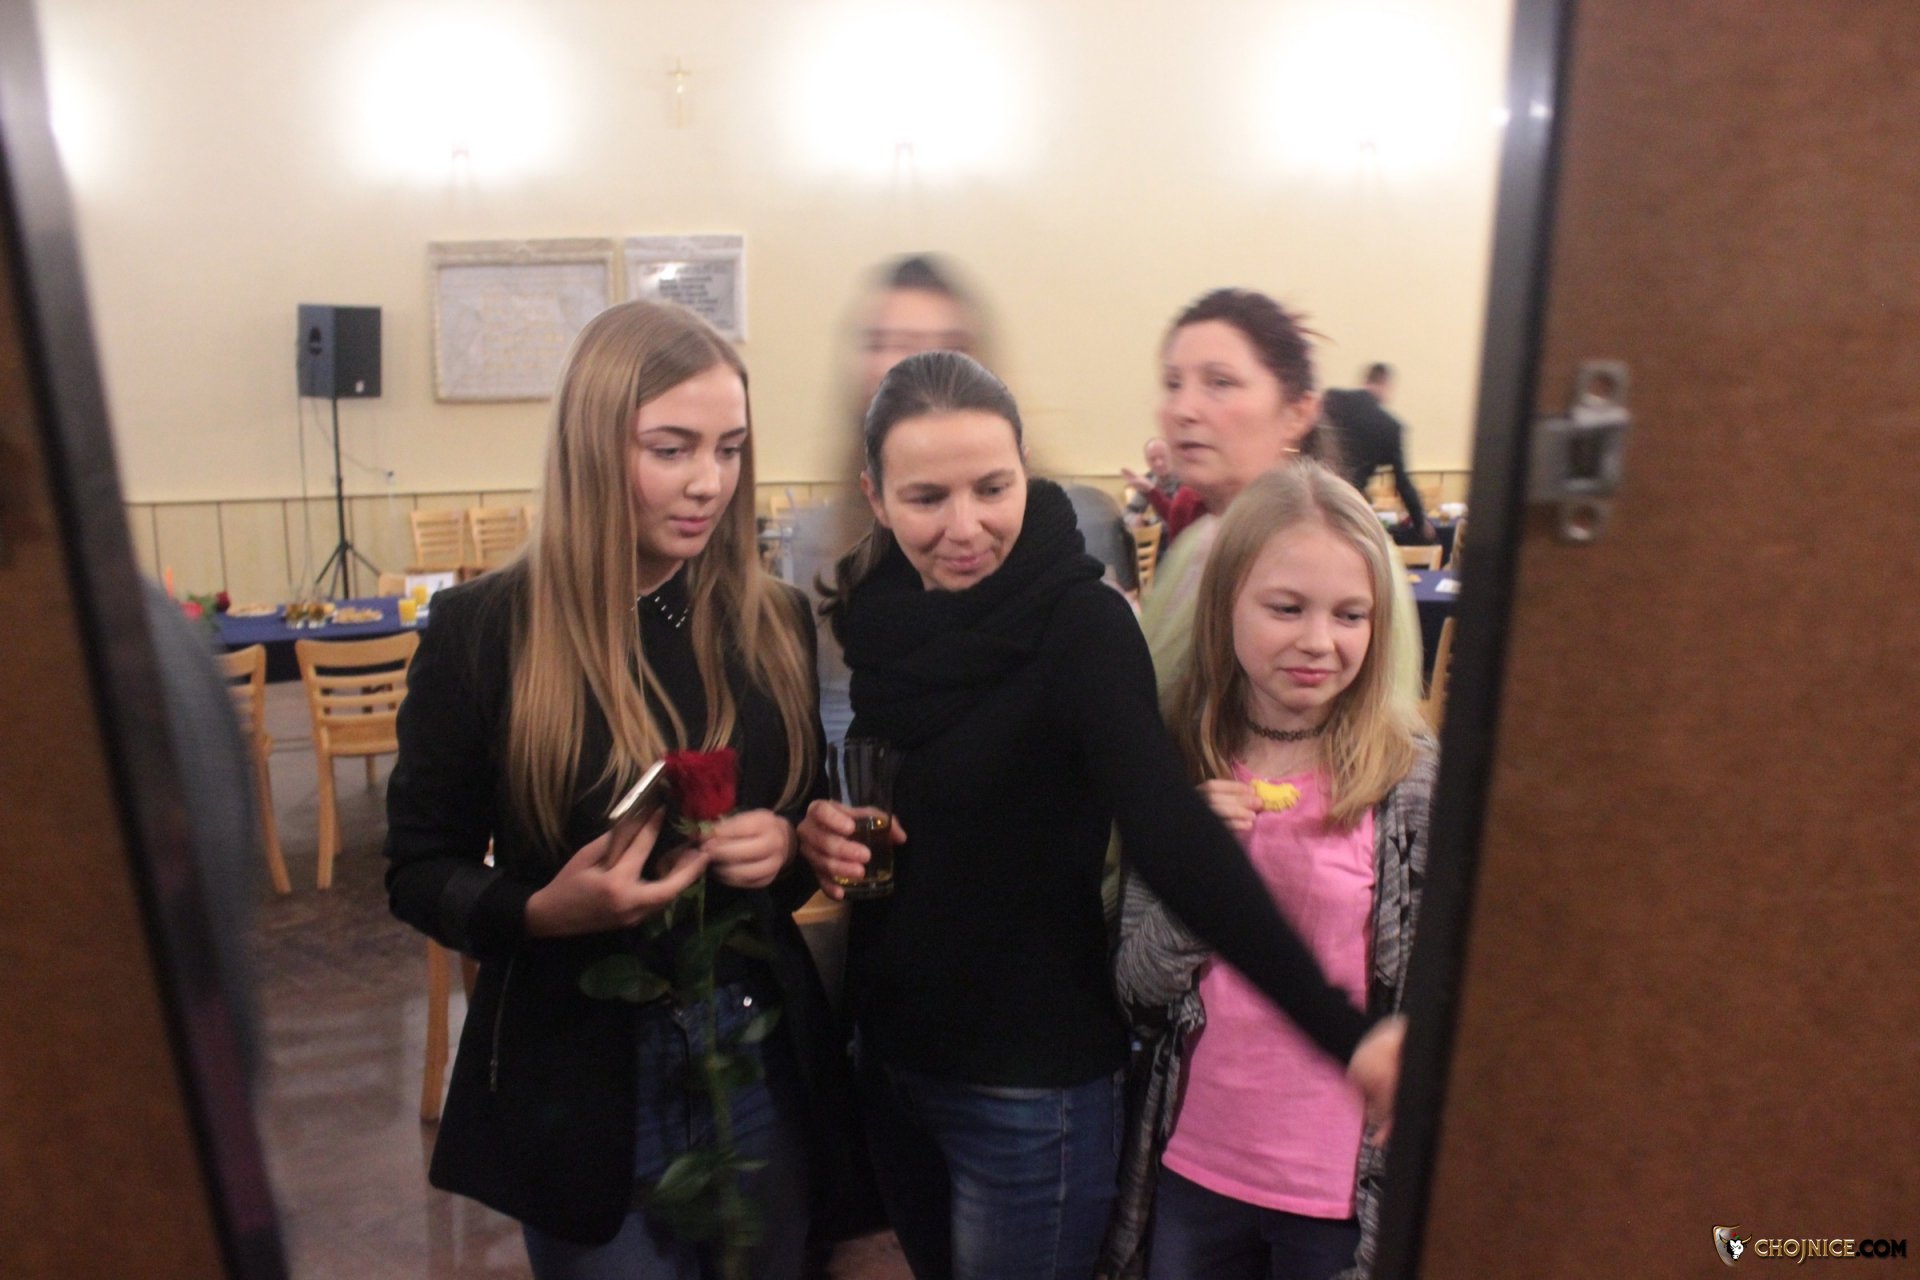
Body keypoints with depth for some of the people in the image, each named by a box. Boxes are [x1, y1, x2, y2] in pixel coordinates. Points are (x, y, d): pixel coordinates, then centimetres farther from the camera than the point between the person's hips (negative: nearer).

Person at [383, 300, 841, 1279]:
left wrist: (788, 848, -14)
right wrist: (544, 910, -24)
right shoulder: (483, 630, -12)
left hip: (762, 1062, 4)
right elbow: (418, 874, -5)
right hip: (580, 1080, -3)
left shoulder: (774, 622, -1)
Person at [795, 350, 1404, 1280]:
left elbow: (1169, 828, -30)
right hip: (889, 1048, 6)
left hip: (1029, 1081, -5)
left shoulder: (1079, 622, -19)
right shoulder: (871, 613, -3)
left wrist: (1340, 1030, -40)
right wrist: (819, 828, -11)